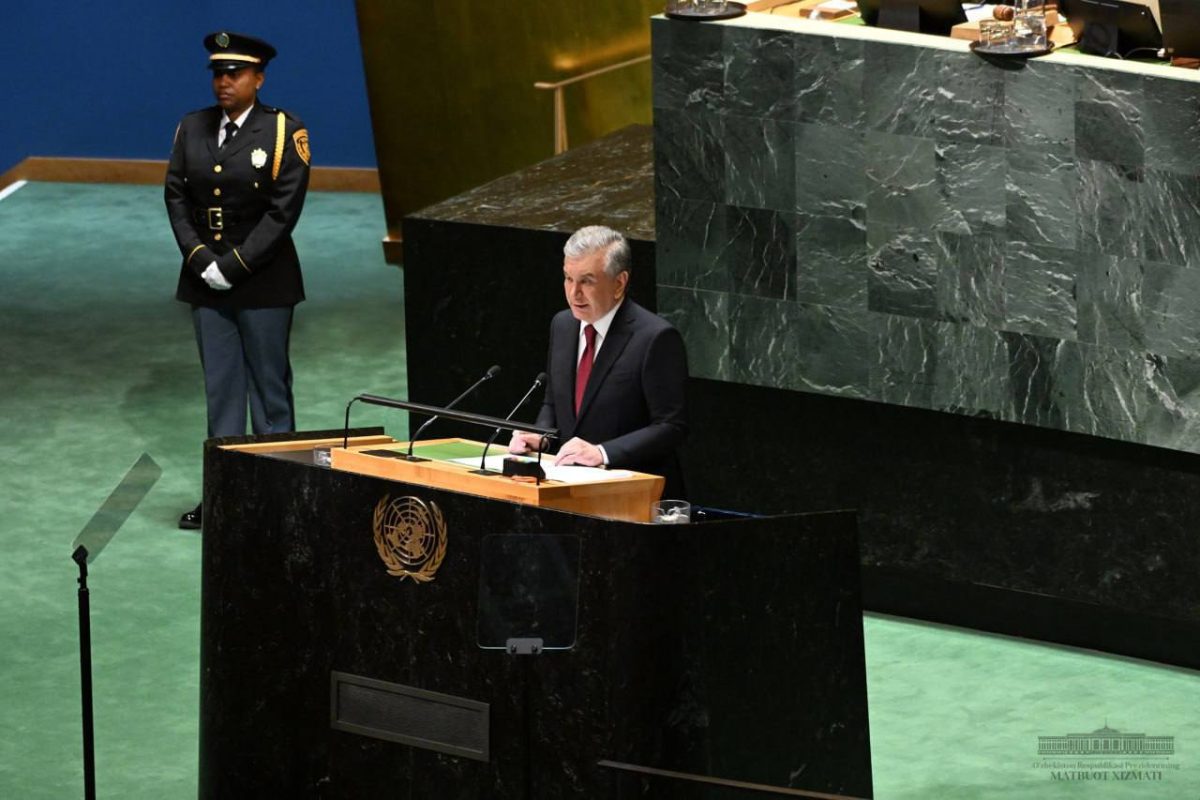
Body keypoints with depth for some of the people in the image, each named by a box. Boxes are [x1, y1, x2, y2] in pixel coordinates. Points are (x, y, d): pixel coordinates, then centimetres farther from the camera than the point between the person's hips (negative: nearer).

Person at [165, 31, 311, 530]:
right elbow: (176, 197, 4)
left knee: (269, 386, 4)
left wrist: (234, 265, -16)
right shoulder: (192, 129, 5)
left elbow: (283, 211, -13)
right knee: (220, 388, 9)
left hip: (263, 282, -4)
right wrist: (201, 260, -9)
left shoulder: (283, 132, -9)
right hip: (206, 282, 4)